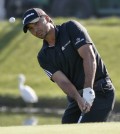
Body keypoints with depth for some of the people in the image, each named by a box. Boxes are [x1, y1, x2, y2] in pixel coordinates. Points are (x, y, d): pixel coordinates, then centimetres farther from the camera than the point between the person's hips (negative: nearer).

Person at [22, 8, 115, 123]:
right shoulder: (43, 56, 8)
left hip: (100, 91, -6)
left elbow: (89, 56, -17)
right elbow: (62, 81, -6)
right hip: (75, 96, 6)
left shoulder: (71, 28, -5)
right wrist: (78, 99, -26)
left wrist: (88, 91, -27)